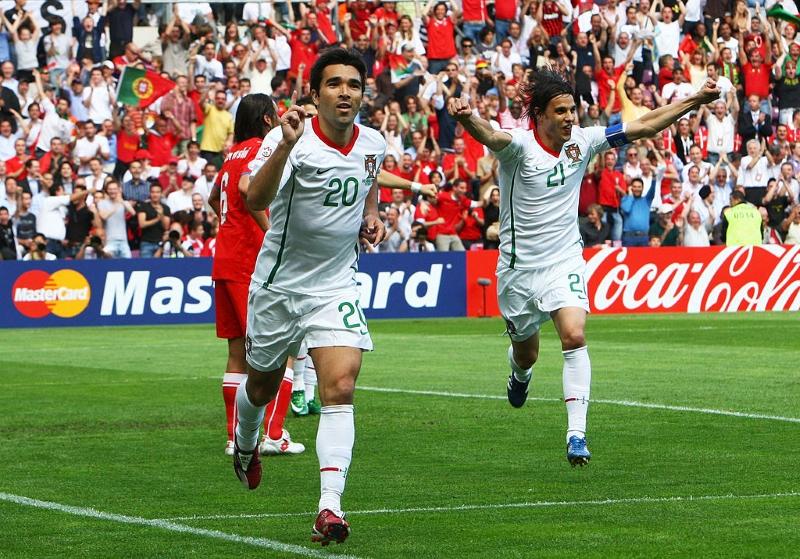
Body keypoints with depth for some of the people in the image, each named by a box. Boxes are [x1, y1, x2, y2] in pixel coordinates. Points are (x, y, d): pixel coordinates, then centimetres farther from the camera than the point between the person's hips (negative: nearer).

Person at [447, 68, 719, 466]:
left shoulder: (581, 141, -4)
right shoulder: (519, 145, -18)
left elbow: (642, 127, 2)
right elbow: (489, 136, -41)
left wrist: (695, 100, -1)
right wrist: (466, 118, -65)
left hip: (564, 261, 1)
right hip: (519, 266, -1)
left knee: (574, 336, -23)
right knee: (526, 353, 18)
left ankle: (576, 433, -24)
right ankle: (520, 375, 57)